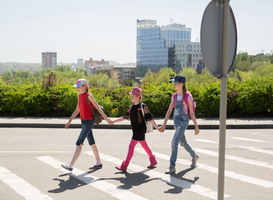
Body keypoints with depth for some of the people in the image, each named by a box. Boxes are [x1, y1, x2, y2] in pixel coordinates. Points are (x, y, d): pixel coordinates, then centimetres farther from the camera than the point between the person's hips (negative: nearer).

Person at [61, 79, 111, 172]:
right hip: (84, 121, 9)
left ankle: (71, 166, -11)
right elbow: (77, 110, 17)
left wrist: (106, 118, -6)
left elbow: (98, 107, -10)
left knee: (79, 143, -11)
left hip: (89, 122, -9)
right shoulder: (79, 96, 10)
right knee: (91, 142, 15)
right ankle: (98, 163, 26)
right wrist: (69, 122, 15)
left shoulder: (88, 96, -13)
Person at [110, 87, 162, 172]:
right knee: (144, 146, 18)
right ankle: (153, 161, 34)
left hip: (140, 130, -8)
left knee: (131, 146, -12)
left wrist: (157, 128, -15)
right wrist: (114, 121, 8)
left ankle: (124, 166, -11)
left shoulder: (143, 107, -12)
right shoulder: (132, 107, 10)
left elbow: (150, 118, -13)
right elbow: (125, 117, 12)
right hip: (135, 130, 8)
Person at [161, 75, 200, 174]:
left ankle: (172, 167, -10)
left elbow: (192, 112, -8)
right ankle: (194, 156, 44)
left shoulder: (188, 96, -11)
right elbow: (169, 111, 8)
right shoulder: (175, 96, 6)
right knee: (183, 142, 19)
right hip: (176, 121, 7)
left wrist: (196, 126, -4)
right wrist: (164, 124, 5)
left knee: (174, 143, -15)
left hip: (183, 122, -7)